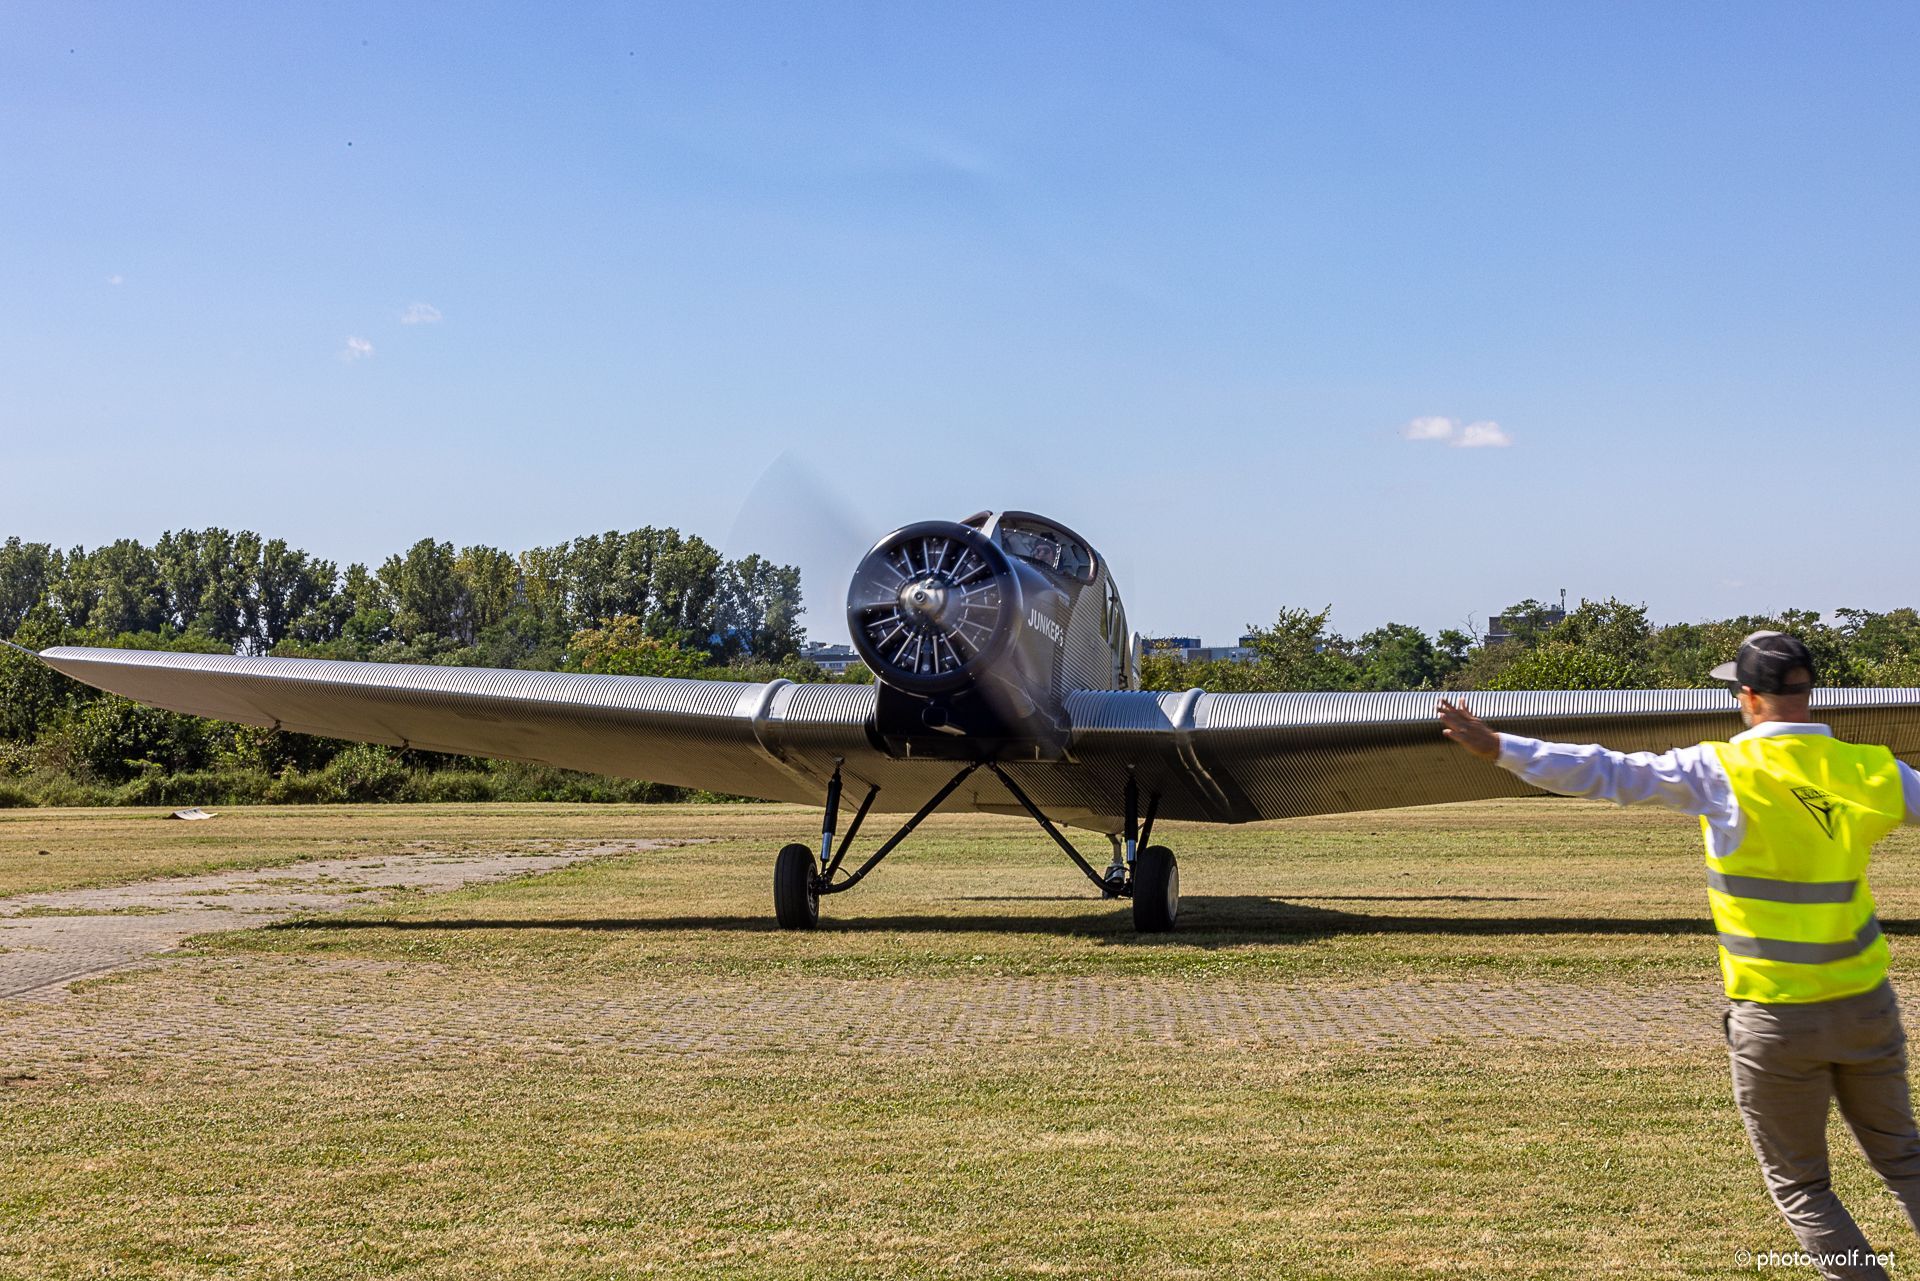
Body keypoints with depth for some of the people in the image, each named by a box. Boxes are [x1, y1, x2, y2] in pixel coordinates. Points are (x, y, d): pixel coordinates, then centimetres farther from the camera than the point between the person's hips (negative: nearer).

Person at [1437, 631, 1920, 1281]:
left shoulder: (1724, 771, -13)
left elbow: (1608, 773, -16)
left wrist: (1498, 748, -13)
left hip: (1776, 1018, -4)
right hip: (1866, 1006, 4)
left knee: (1799, 1185, 11)